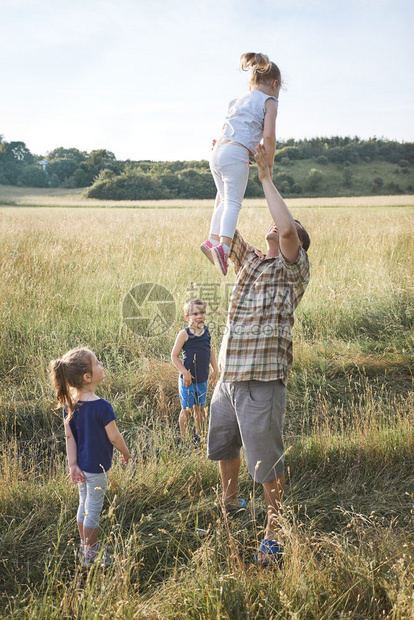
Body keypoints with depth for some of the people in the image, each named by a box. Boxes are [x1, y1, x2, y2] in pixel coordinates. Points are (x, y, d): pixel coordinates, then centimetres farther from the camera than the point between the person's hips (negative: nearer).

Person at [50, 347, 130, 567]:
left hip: (81, 464, 7)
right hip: (97, 466, -6)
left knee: (84, 504, 21)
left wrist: (73, 464, 0)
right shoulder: (101, 407, -27)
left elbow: (69, 436, -4)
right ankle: (91, 554, 24)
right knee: (93, 509, 9)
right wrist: (126, 453, 1)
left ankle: (85, 547, 37)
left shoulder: (69, 403, -6)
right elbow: (114, 437, -17)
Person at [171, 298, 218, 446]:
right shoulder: (184, 334, -13)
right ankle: (183, 440, 17)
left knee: (200, 408, 16)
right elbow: (174, 356, -10)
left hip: (202, 379, 5)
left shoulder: (206, 331, 3)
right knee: (186, 409, 3)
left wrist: (214, 369, 13)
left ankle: (198, 437, 33)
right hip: (188, 379, -5)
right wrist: (185, 372, -17)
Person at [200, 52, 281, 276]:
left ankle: (212, 239, 7)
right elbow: (269, 136, -5)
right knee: (233, 201, -13)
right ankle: (224, 245, -29)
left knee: (223, 199, 18)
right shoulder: (269, 102, 7)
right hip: (236, 154, -7)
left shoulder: (238, 102, 28)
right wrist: (268, 167, 2)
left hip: (218, 152, 7)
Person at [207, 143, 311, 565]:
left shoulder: (293, 270, -4)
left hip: (261, 381, -7)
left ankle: (273, 534, 15)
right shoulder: (251, 263, 15)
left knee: (266, 459, -1)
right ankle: (230, 504, 47)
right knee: (222, 443, 23)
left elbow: (287, 227, -22)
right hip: (228, 376, 8)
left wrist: (266, 178, -12)